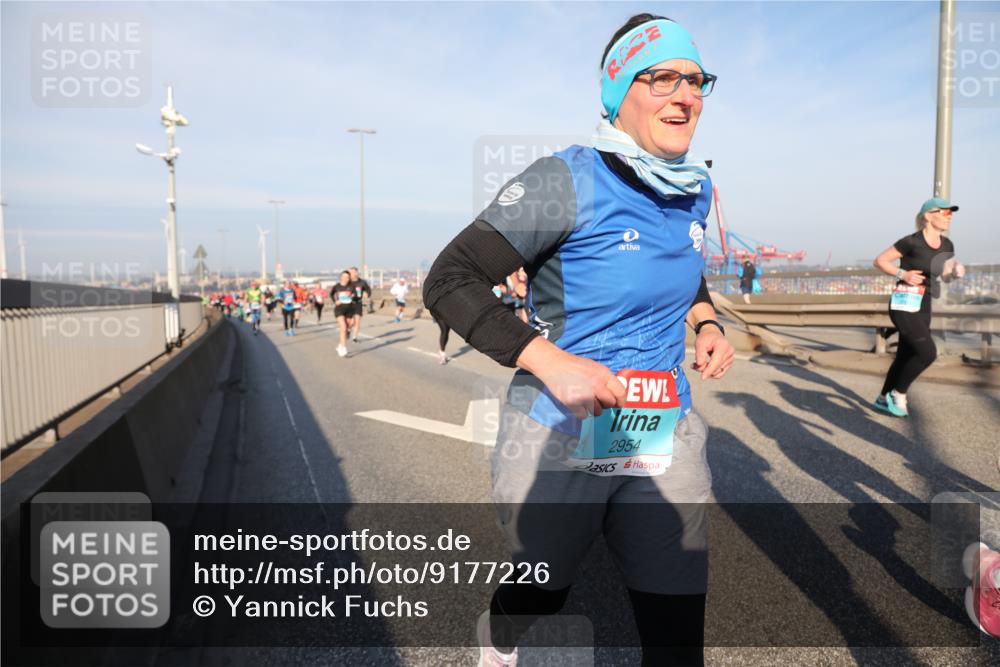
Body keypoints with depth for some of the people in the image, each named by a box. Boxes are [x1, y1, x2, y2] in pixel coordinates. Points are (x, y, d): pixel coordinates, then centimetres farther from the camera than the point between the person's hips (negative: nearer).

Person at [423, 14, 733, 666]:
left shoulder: (695, 189, 5)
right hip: (561, 441, -5)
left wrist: (707, 322, 5)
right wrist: (549, 361, -25)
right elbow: (449, 281, -16)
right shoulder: (568, 181, -15)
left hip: (667, 444, 5)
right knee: (537, 596, 19)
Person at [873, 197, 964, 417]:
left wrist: (956, 272, -1)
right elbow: (879, 261, -7)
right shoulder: (912, 242, -13)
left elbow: (945, 276, 20)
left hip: (923, 308, 8)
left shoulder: (947, 245, 9)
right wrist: (903, 274, -18)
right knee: (928, 353, -14)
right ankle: (898, 393, 4)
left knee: (906, 356, 12)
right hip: (903, 305, -8)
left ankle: (883, 398, 26)